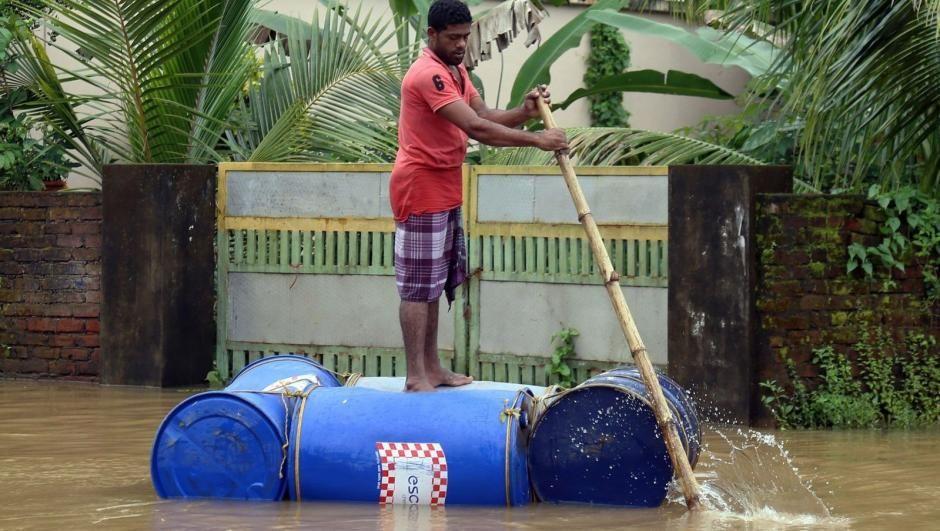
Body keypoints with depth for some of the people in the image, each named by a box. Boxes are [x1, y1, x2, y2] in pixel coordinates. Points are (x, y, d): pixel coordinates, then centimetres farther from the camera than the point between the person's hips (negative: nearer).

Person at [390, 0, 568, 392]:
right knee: (418, 287, -7)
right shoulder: (428, 75, -21)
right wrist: (536, 140, -27)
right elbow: (477, 129, -27)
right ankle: (416, 377, -6)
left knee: (434, 285, 13)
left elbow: (486, 116, 11)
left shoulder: (456, 72, 14)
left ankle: (431, 368, 19)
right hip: (421, 192, -10)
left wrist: (524, 113, -8)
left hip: (445, 193, 10)